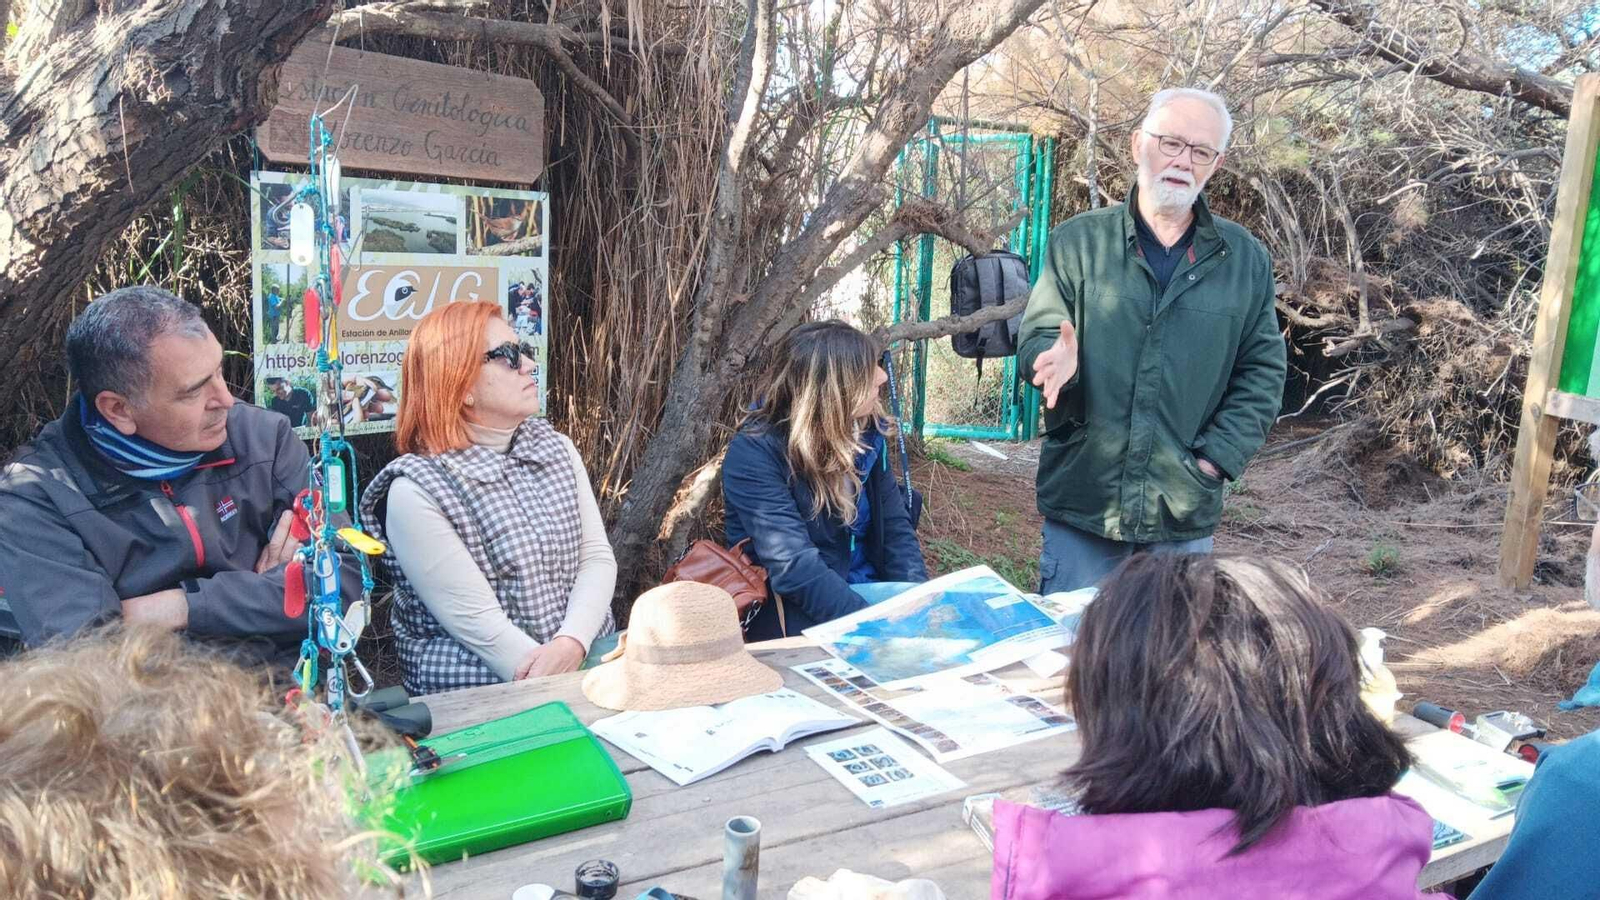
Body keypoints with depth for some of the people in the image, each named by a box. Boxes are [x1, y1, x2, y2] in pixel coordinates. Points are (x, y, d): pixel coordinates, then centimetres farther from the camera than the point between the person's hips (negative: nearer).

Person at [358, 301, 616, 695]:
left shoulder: (557, 448, 8)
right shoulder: (416, 491, -11)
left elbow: (597, 556, 3)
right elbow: (477, 623, -15)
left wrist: (572, 644, -15)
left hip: (589, 664, 6)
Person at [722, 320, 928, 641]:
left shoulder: (865, 433, 1)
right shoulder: (754, 454, -19)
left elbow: (895, 526, 4)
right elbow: (795, 569, -27)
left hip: (867, 592, 7)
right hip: (797, 613, -7)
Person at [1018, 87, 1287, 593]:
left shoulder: (1246, 260, 5)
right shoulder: (1079, 241, 1)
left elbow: (1262, 372, 6)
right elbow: (1037, 338, 1)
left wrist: (1216, 457, -4)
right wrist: (1057, 359, -23)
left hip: (1185, 515, 2)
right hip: (1081, 505, -1)